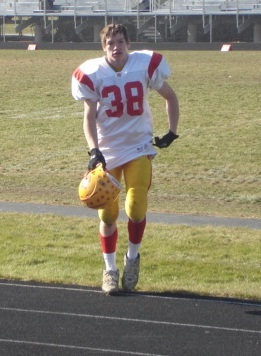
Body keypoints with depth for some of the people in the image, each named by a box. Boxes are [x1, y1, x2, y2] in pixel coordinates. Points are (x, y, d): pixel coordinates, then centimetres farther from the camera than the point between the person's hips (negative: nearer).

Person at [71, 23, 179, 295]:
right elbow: (89, 117, -9)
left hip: (139, 147, 0)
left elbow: (170, 96, 8)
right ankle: (110, 269, 20)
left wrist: (172, 132, 7)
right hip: (107, 150, 0)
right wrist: (94, 151, -21)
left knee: (136, 208, -12)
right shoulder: (92, 74, -11)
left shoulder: (146, 65, -9)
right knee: (107, 214, 2)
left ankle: (133, 257, 16)